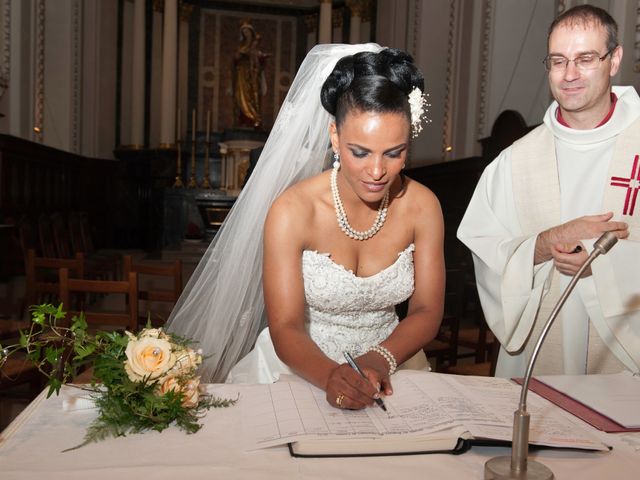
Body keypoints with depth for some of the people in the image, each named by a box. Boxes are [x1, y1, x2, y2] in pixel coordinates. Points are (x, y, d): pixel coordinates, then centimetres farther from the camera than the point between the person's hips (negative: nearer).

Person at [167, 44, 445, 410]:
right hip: (303, 364, -2)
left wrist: (380, 359, -22)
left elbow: (427, 311, -3)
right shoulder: (292, 211, -16)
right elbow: (286, 330, -17)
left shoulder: (422, 206, -7)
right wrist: (331, 375, -36)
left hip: (389, 360, 2)